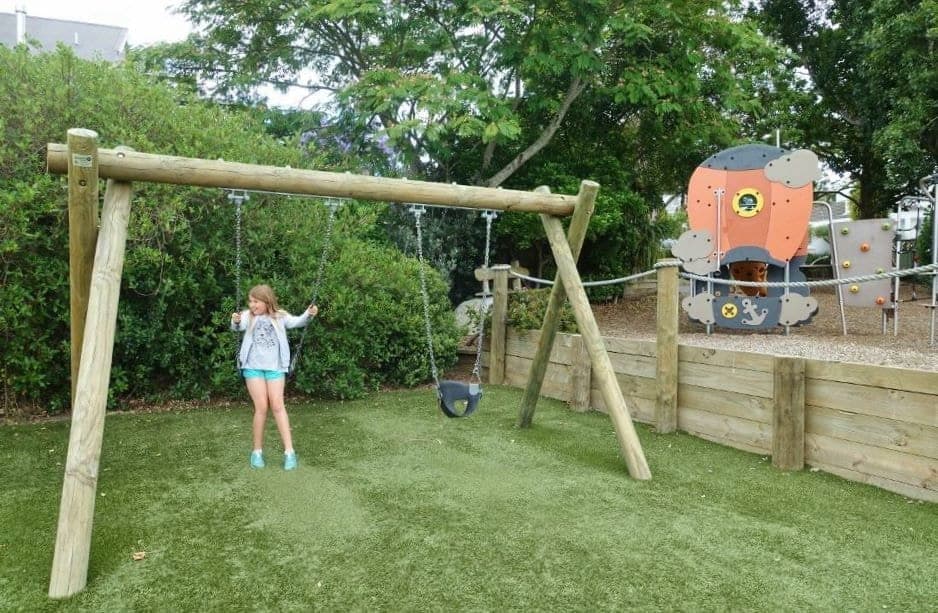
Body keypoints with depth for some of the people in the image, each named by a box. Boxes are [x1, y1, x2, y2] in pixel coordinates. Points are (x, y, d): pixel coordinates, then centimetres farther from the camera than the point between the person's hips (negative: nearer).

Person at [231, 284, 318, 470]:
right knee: (261, 407, -2)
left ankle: (289, 451, 0)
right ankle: (257, 451, 13)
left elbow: (296, 322, -7)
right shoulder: (247, 316, 0)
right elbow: (239, 326, -16)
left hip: (275, 367, 0)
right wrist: (235, 321, -40)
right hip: (253, 367, 0)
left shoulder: (279, 316, 2)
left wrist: (308, 314, -27)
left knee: (278, 406, -2)